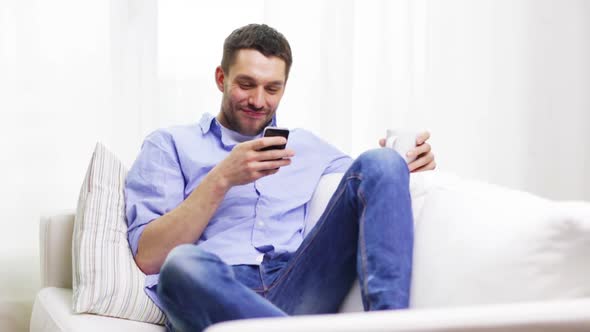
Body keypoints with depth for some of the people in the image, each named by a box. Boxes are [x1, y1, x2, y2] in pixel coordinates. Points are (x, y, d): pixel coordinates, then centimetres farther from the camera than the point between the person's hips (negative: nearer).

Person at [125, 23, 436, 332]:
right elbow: (147, 257, 3)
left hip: (296, 291, 3)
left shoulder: (306, 146, 27)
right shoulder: (170, 144, 15)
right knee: (183, 265, -41)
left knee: (379, 162, -12)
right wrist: (221, 179, -7)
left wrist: (407, 165, 3)